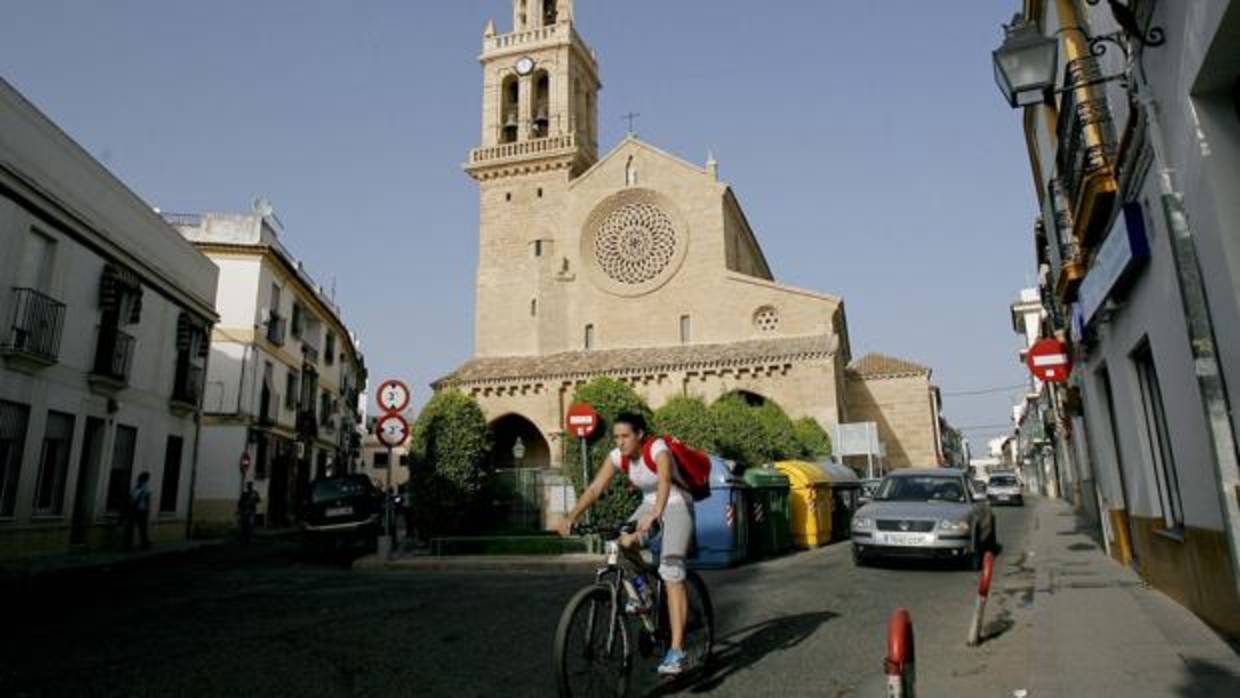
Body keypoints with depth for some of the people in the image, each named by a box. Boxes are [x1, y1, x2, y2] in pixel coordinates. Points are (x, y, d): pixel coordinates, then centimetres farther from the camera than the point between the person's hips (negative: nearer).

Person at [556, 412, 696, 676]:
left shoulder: (658, 449, -25)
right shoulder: (617, 456, -9)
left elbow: (665, 481, -44)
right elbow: (594, 489, -16)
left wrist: (654, 516, -61)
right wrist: (570, 517, -30)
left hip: (676, 505, -6)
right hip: (649, 505, 6)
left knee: (671, 573, -19)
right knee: (624, 543, -22)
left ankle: (677, 652, -20)